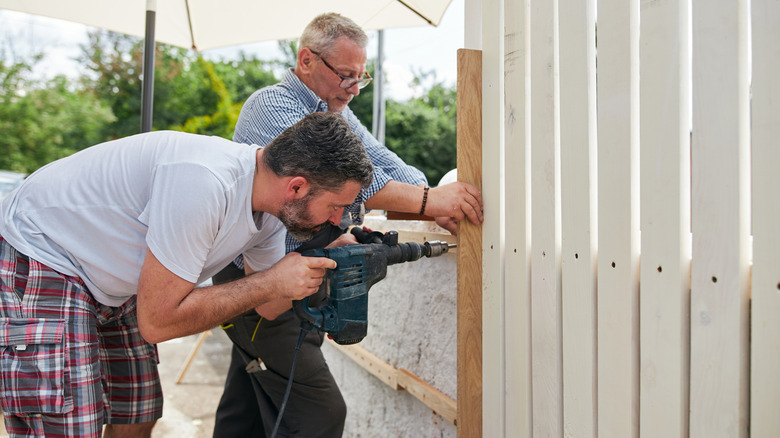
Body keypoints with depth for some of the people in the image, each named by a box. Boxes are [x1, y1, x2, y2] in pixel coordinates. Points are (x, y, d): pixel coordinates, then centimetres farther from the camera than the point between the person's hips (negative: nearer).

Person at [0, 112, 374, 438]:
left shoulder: (270, 215, -7)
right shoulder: (204, 182, -35)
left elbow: (269, 305, 5)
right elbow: (157, 322, -29)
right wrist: (273, 282, -25)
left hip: (112, 285, 8)